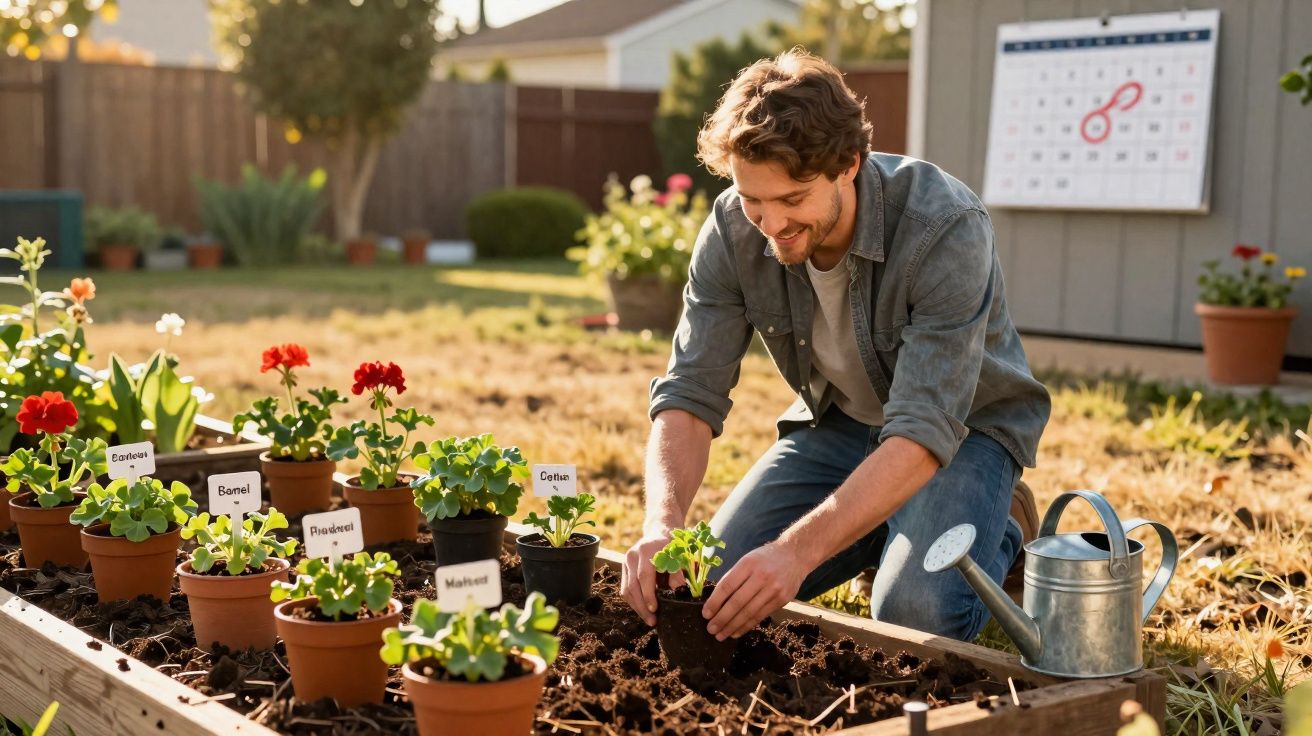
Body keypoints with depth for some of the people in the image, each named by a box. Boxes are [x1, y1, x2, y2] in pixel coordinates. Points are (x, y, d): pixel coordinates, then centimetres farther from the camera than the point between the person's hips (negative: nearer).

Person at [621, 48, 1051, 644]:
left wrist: (797, 550, -50)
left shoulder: (946, 230, -34)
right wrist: (662, 525, -39)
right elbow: (690, 395, -19)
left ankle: (1002, 532, 7)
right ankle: (880, 530, 18)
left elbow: (924, 432, -39)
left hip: (962, 425, -5)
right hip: (837, 420, 5)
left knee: (916, 618, -27)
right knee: (716, 582, -7)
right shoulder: (733, 230, -19)